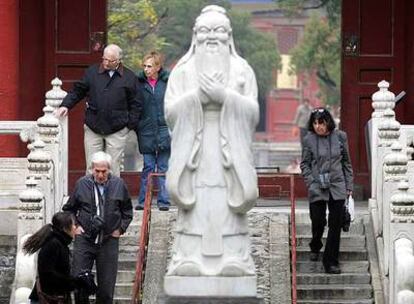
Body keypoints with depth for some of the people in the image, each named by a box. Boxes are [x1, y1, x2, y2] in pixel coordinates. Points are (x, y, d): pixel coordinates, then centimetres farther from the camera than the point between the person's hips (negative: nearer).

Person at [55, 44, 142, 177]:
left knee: (113, 169, 1)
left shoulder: (129, 77, 2)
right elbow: (77, 91, 13)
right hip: (93, 128, 2)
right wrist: (65, 105, -2)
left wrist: (130, 124, -2)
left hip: (117, 131, -2)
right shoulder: (92, 72, 6)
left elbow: (135, 104, 5)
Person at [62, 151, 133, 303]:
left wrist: (121, 228, 3)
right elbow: (69, 209, 12)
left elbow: (127, 210, 14)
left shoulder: (119, 185, -1)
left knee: (107, 285, 4)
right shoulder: (82, 184, -2)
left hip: (109, 241, 0)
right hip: (84, 240, 0)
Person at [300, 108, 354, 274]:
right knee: (318, 221, 2)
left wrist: (349, 185, 7)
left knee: (336, 224, -2)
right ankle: (315, 248, 35)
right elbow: (304, 164, 4)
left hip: (337, 186, 1)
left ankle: (331, 262, 5)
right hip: (317, 188, -1)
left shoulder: (340, 137, 0)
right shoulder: (309, 140, -3)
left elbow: (346, 162, 8)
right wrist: (311, 183, -8)